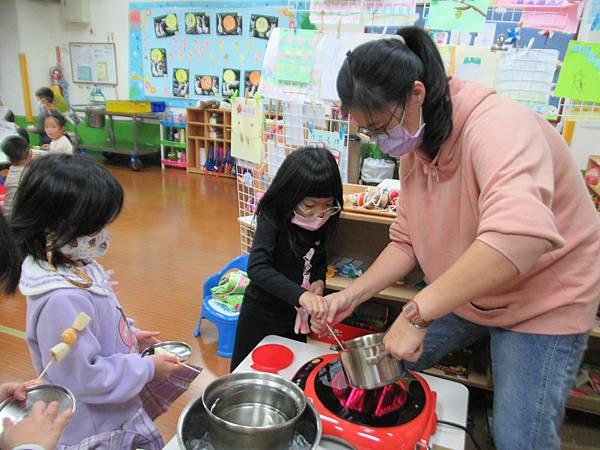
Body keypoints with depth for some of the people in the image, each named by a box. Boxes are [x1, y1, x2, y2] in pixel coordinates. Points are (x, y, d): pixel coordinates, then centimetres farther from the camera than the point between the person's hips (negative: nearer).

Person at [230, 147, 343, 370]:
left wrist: (319, 280, -10)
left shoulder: (320, 223, -6)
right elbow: (257, 268, -34)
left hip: (296, 316, 5)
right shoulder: (272, 217, -22)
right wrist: (300, 294, -45)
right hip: (262, 314, -5)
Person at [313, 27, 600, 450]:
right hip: (463, 291, 7)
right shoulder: (414, 145, -5)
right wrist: (353, 295, -14)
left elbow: (520, 235, -48)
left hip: (542, 300, -6)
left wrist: (416, 313, -45)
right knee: (388, 363, 9)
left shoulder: (498, 126, -30)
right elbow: (407, 241, -2)